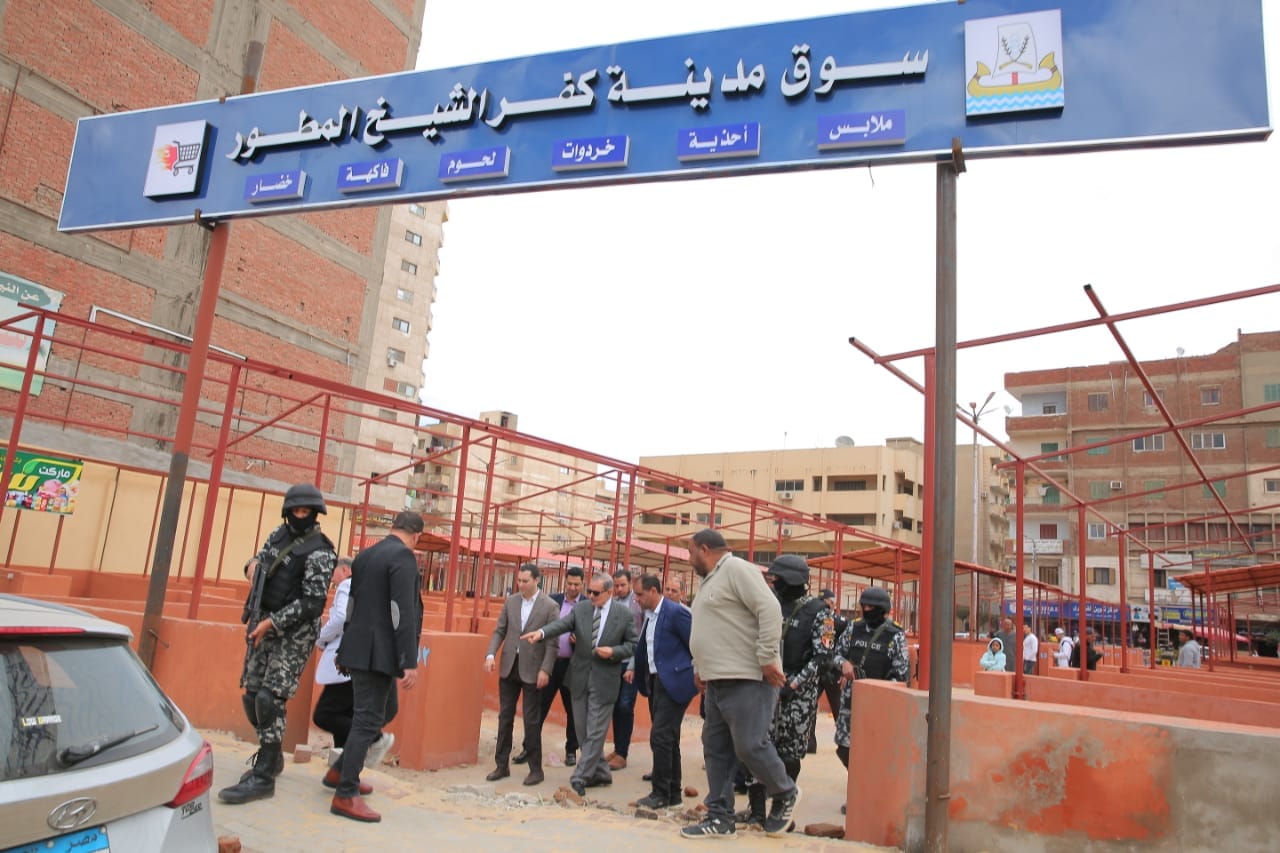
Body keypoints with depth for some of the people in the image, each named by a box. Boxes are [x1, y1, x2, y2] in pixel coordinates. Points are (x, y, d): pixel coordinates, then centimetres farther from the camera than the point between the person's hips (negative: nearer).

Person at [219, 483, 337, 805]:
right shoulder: (282, 533, 8)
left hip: (293, 634, -8)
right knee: (251, 696, 11)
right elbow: (260, 557, 25)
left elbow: (313, 603, -19)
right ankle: (272, 755, 30)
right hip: (263, 626, 8)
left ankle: (263, 776, -5)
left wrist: (272, 622, -19)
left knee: (270, 698, -13)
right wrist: (253, 563, 1)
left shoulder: (319, 552, -15)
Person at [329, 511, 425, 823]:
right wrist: (410, 662, -20)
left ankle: (344, 768, 31)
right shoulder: (403, 556, -13)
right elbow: (403, 612, -21)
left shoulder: (365, 555, 13)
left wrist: (345, 651, 27)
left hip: (361, 648, 9)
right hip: (378, 651, -9)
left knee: (385, 709, 22)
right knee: (369, 719, -2)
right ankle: (346, 796, 3)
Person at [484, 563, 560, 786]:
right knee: (505, 717, 10)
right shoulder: (511, 601, 5)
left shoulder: (550, 606, -8)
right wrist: (490, 654, -7)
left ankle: (535, 769, 15)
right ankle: (501, 765, 21)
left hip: (532, 670, -4)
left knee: (532, 721, 2)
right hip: (509, 667, 4)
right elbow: (499, 631, 7)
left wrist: (545, 669, -15)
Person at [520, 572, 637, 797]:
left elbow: (633, 645, 0)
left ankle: (580, 778, 6)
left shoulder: (624, 615, -5)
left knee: (595, 732, -3)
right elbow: (562, 624, -15)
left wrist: (614, 651, -17)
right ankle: (601, 773, 28)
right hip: (580, 677, 4)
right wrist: (541, 632, -34)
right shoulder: (581, 608, 0)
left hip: (604, 680, -4)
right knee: (583, 731, 13)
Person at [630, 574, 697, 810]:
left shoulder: (676, 612, -14)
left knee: (660, 737, -10)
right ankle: (674, 792, 23)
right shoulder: (649, 615, 12)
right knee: (668, 739, 14)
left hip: (673, 682, -9)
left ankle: (661, 794, 0)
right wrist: (636, 668, 16)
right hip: (656, 682, 9)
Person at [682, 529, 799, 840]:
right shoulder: (711, 581, 20)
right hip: (718, 681, 10)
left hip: (747, 679, -10)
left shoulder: (736, 569, -11)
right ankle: (720, 819, 16)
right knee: (716, 749, 9)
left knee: (749, 746, -6)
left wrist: (768, 658, -21)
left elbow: (770, 609, -20)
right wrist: (700, 668, 20)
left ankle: (785, 794, 19)